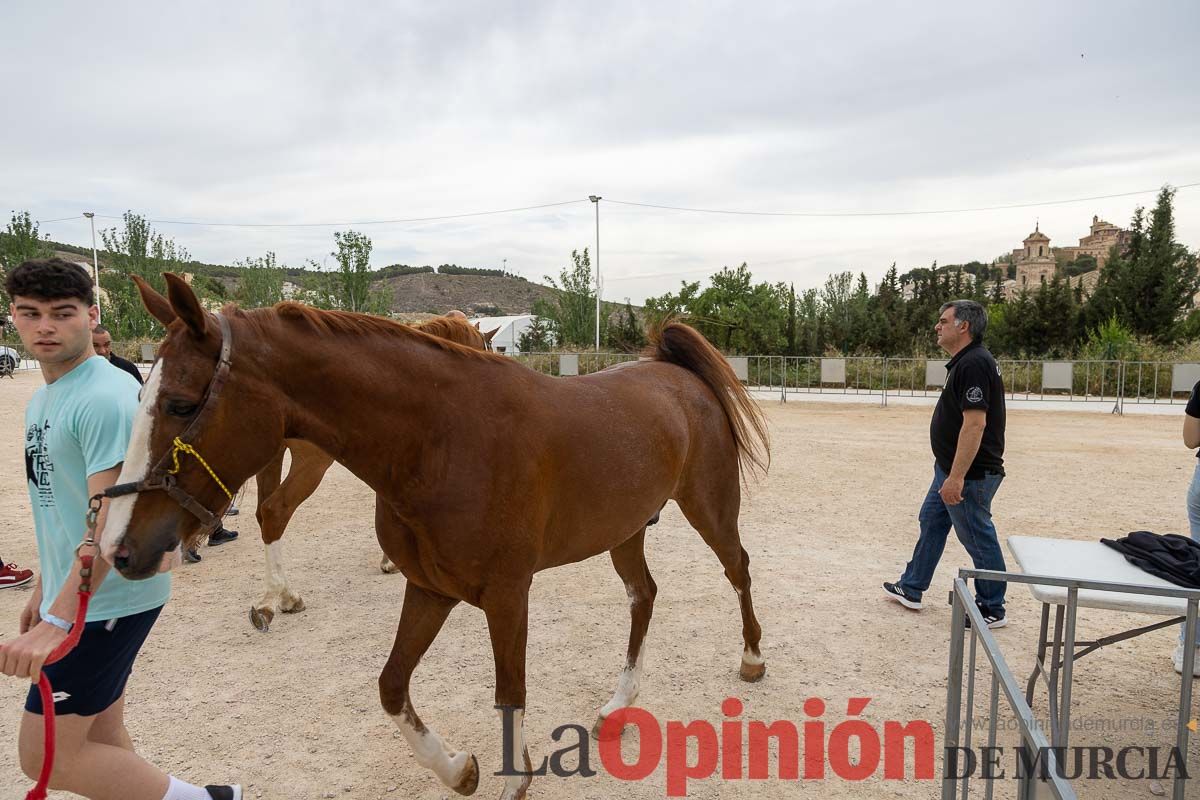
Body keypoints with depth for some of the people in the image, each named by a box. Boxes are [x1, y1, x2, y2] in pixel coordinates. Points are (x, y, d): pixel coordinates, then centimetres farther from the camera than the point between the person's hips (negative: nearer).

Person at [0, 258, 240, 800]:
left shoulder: (107, 398, -20)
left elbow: (111, 514, -28)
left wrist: (59, 620, -33)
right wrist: (44, 589, 23)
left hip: (106, 601, -9)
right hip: (73, 594, 9)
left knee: (45, 756, -1)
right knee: (100, 736, 16)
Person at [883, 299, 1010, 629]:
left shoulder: (974, 363, -22)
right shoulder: (964, 361, 11)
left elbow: (975, 423, -28)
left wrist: (957, 477, -28)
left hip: (969, 474, -11)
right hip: (950, 468, 11)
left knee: (978, 539, 3)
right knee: (931, 523, 18)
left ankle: (992, 610, 18)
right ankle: (910, 589, 31)